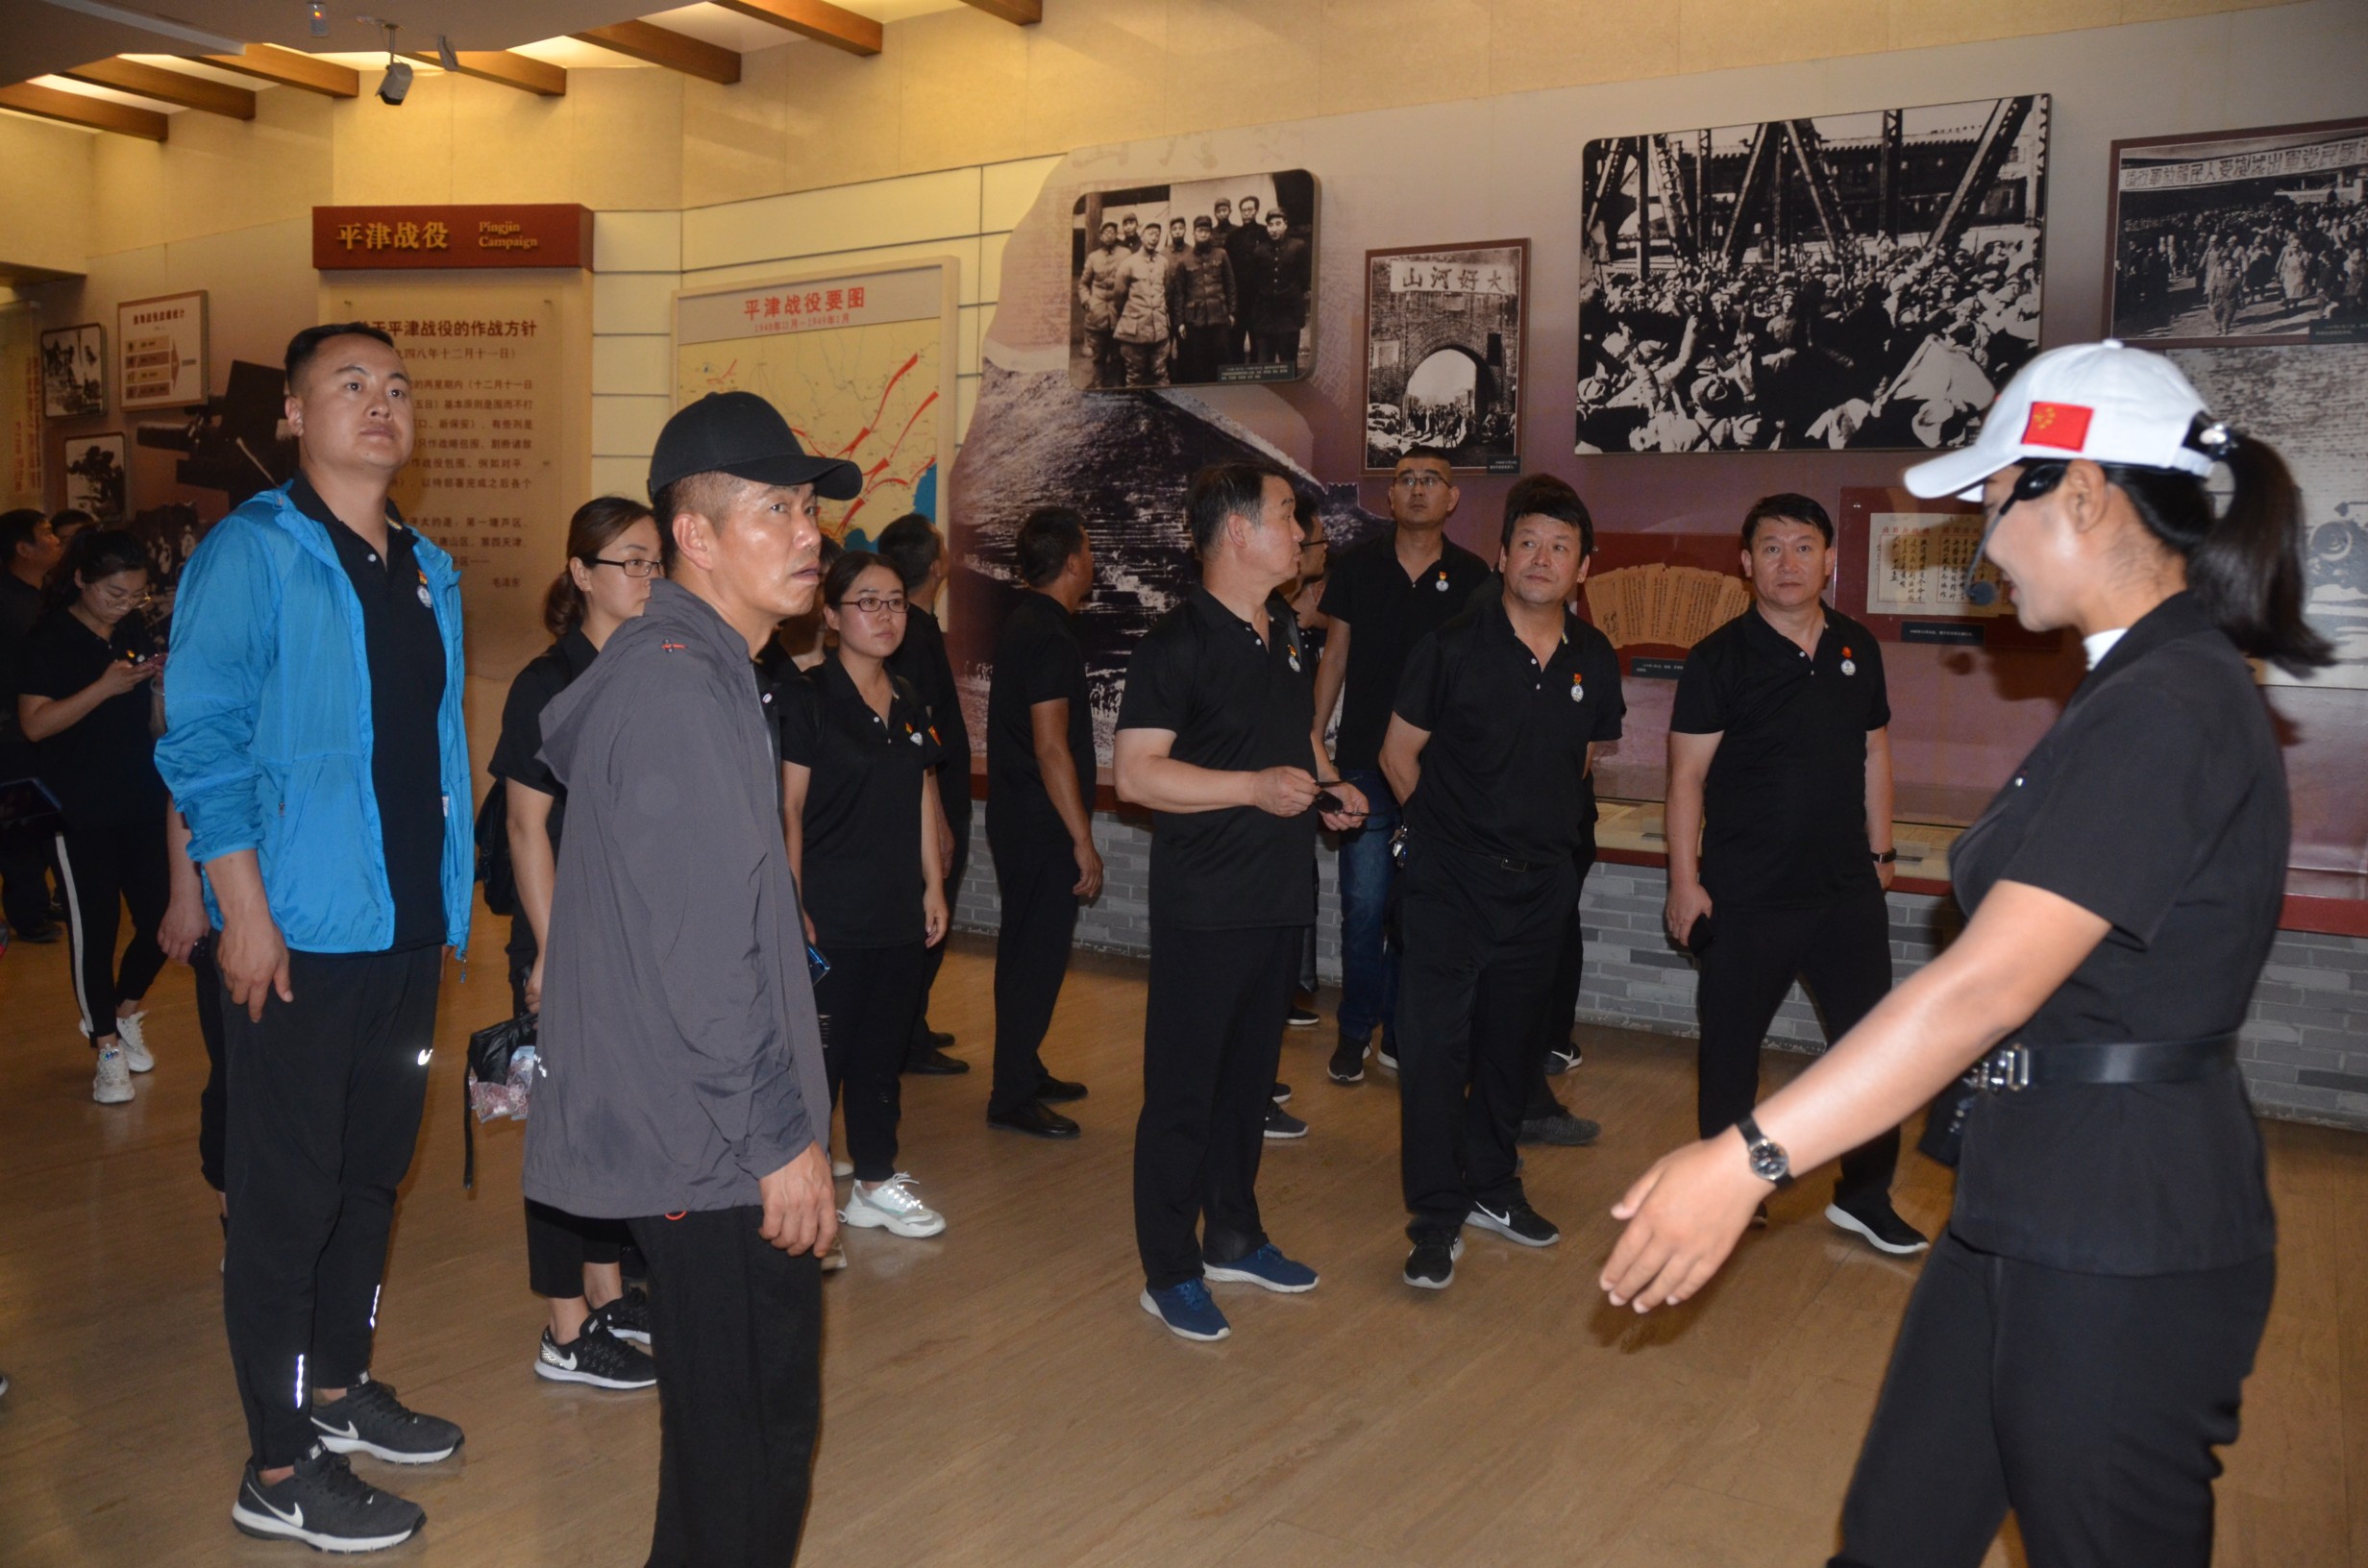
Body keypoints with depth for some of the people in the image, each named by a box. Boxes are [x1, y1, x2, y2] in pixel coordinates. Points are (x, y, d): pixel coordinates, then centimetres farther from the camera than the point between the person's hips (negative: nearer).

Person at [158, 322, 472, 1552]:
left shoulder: (427, 573, 12)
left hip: (406, 929, 7)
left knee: (372, 1170, 17)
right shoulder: (251, 553, -8)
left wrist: (447, 899, 13)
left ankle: (339, 1390, 34)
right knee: (287, 1195, 1)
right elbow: (201, 742, -12)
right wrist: (244, 910, -17)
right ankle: (277, 1472, 13)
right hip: (298, 937, -7)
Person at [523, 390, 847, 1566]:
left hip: (696, 1134, 10)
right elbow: (706, 951, -24)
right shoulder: (684, 690, -20)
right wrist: (783, 1137, -18)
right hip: (713, 1149, -10)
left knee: (744, 1422, 20)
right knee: (751, 1437, 1)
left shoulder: (662, 664, 12)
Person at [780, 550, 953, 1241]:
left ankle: (876, 1183, 26)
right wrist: (792, 906, -14)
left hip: (900, 914, 7)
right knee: (820, 1054, -1)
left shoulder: (909, 703, 11)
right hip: (831, 917, -6)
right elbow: (788, 810, -11)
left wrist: (934, 885, 12)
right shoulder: (806, 699, -9)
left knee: (883, 1052, 15)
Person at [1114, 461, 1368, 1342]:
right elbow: (1135, 774, -19)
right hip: (1204, 909, -8)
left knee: (1249, 1080, 18)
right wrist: (1257, 787, -23)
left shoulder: (1284, 639, 14)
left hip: (1279, 900, 8)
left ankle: (1234, 1238, 34)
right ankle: (1169, 1274, 14)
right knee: (1182, 1091, 2)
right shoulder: (1178, 644, -13)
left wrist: (1329, 789, 8)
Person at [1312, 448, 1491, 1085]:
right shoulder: (1358, 566, 3)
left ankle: (1400, 1030, 21)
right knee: (1364, 905, -2)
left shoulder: (1471, 576, 2)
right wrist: (1312, 740, 6)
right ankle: (1355, 1031, 14)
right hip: (1365, 763, 0)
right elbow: (1335, 657, 10)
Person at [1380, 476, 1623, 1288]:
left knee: (1511, 1041, 15)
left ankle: (1491, 1187, 32)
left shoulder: (1595, 660, 3)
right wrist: (1447, 824, 5)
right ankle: (1437, 1219, 5)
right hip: (1451, 882, -4)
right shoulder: (1453, 648, -10)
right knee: (1435, 1044, -5)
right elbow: (1398, 753, -1)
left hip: (1542, 882, 4)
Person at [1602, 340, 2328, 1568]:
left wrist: (1747, 1159, -29)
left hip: (2121, 1245, -9)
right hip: (2030, 1211, 9)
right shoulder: (2144, 688, 12)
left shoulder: (2167, 713, -20)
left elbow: (1989, 984, -28)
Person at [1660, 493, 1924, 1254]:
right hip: (1745, 894, -4)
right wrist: (1685, 881, -11)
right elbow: (1688, 775, -9)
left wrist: (1879, 852, 15)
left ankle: (1866, 1197, 24)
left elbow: (1873, 755, 15)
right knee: (1730, 1046, 8)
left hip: (1847, 888, 4)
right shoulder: (1720, 659, -8)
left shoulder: (1857, 649, 6)